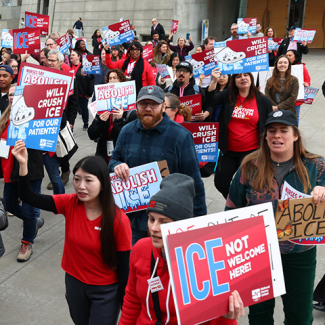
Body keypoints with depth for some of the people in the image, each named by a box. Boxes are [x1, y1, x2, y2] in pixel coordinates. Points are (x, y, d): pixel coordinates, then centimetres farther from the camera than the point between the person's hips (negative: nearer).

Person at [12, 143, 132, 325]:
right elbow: (29, 197, -16)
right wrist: (23, 164, -31)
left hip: (106, 290, -4)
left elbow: (125, 266, -16)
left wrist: (126, 305, -9)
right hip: (74, 282, 5)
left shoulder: (119, 220, -24)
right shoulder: (70, 204, -13)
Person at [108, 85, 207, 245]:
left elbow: (194, 181, -7)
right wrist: (116, 166, -8)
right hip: (133, 218, 4)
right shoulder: (127, 131, 4)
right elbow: (114, 159, 18)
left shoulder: (180, 136, -10)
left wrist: (199, 220, -8)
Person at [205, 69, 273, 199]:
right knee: (220, 183, 9)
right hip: (228, 151, 3)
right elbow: (210, 101, -11)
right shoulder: (227, 95, 3)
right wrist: (214, 81, -23)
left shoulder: (263, 101, -1)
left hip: (251, 151, -3)